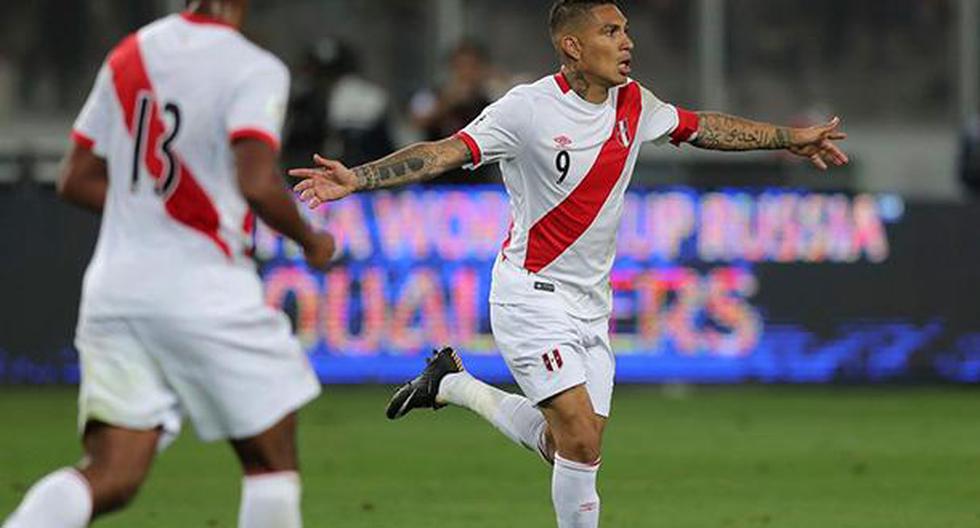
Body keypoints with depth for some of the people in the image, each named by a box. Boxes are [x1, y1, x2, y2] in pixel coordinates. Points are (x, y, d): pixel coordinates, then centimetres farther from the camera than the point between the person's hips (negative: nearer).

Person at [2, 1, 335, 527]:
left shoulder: (127, 56, 10)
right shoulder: (254, 69, -9)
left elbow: (76, 179, 14)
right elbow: (257, 183, -21)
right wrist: (309, 239, -3)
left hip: (112, 287, 5)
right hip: (204, 288, -5)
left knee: (111, 475, 2)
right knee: (272, 462, 12)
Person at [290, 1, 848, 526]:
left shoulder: (634, 104, 3)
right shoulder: (529, 108, -16)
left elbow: (704, 126, 19)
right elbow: (445, 152, -22)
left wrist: (791, 138, 24)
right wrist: (358, 178, -35)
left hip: (591, 304, 7)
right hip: (533, 295, -7)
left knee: (570, 446, 6)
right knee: (581, 440, -17)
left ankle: (454, 383, 27)